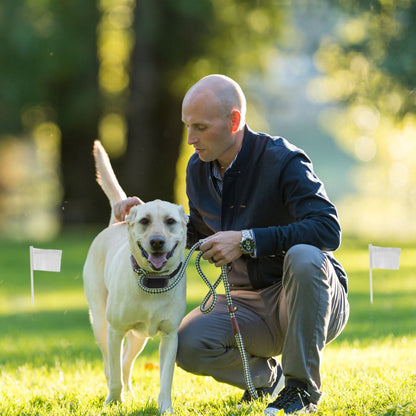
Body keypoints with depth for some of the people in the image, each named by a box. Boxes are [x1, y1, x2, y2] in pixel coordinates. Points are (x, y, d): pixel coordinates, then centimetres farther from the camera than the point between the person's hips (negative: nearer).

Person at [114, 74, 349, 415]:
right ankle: (265, 374, 10)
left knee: (303, 257, -39)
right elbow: (198, 231, 22)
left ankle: (303, 387, -22)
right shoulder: (199, 169, 3)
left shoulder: (283, 161, -18)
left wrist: (247, 241, -34)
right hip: (250, 304, 5)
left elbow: (329, 230, -31)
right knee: (188, 346, -23)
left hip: (315, 303, -5)